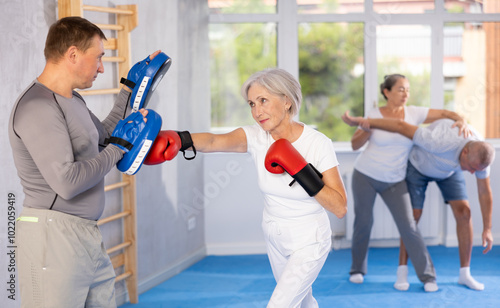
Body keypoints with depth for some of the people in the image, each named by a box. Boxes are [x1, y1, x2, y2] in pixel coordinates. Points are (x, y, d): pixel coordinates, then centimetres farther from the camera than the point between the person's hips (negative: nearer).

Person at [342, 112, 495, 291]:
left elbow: (485, 192, -16)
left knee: (463, 212, -10)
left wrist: (487, 229, -12)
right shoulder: (442, 144, -47)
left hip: (449, 170, 4)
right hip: (419, 164, -4)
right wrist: (361, 122, -36)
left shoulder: (481, 154, -30)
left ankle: (465, 274, -2)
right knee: (413, 217, -9)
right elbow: (401, 126, -41)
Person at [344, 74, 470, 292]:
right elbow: (355, 145, 0)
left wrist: (460, 120, -22)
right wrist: (366, 131, -18)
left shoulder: (413, 114, -3)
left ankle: (427, 276, -4)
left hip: (394, 181, 1)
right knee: (363, 222, 6)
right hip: (365, 176, -1)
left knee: (408, 225, -8)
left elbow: (444, 114, -2)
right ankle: (358, 269, 26)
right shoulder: (375, 115, -7)